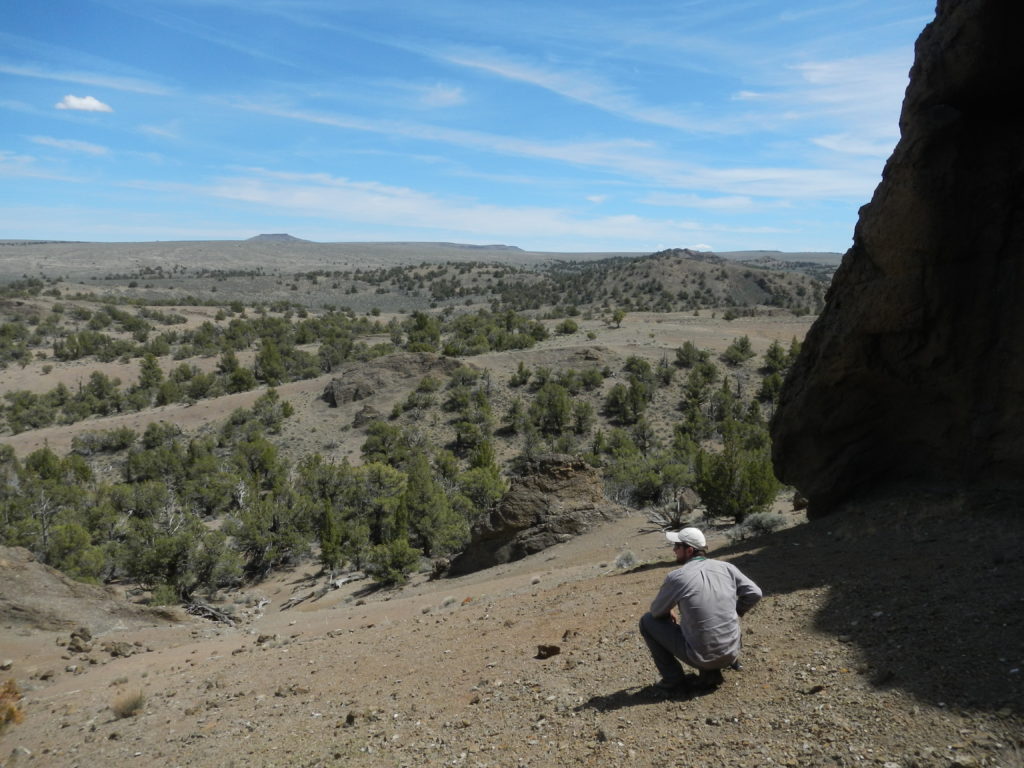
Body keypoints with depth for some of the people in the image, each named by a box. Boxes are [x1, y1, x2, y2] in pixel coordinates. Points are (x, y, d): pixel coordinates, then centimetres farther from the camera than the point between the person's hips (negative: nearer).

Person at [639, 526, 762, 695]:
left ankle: (674, 679, 11)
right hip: (731, 653, 5)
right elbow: (754, 593, 3)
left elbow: (656, 611, 0)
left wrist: (669, 612, 23)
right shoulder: (726, 567, -2)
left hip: (701, 656, -5)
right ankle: (711, 672, 18)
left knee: (647, 621, 10)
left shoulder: (676, 577, -14)